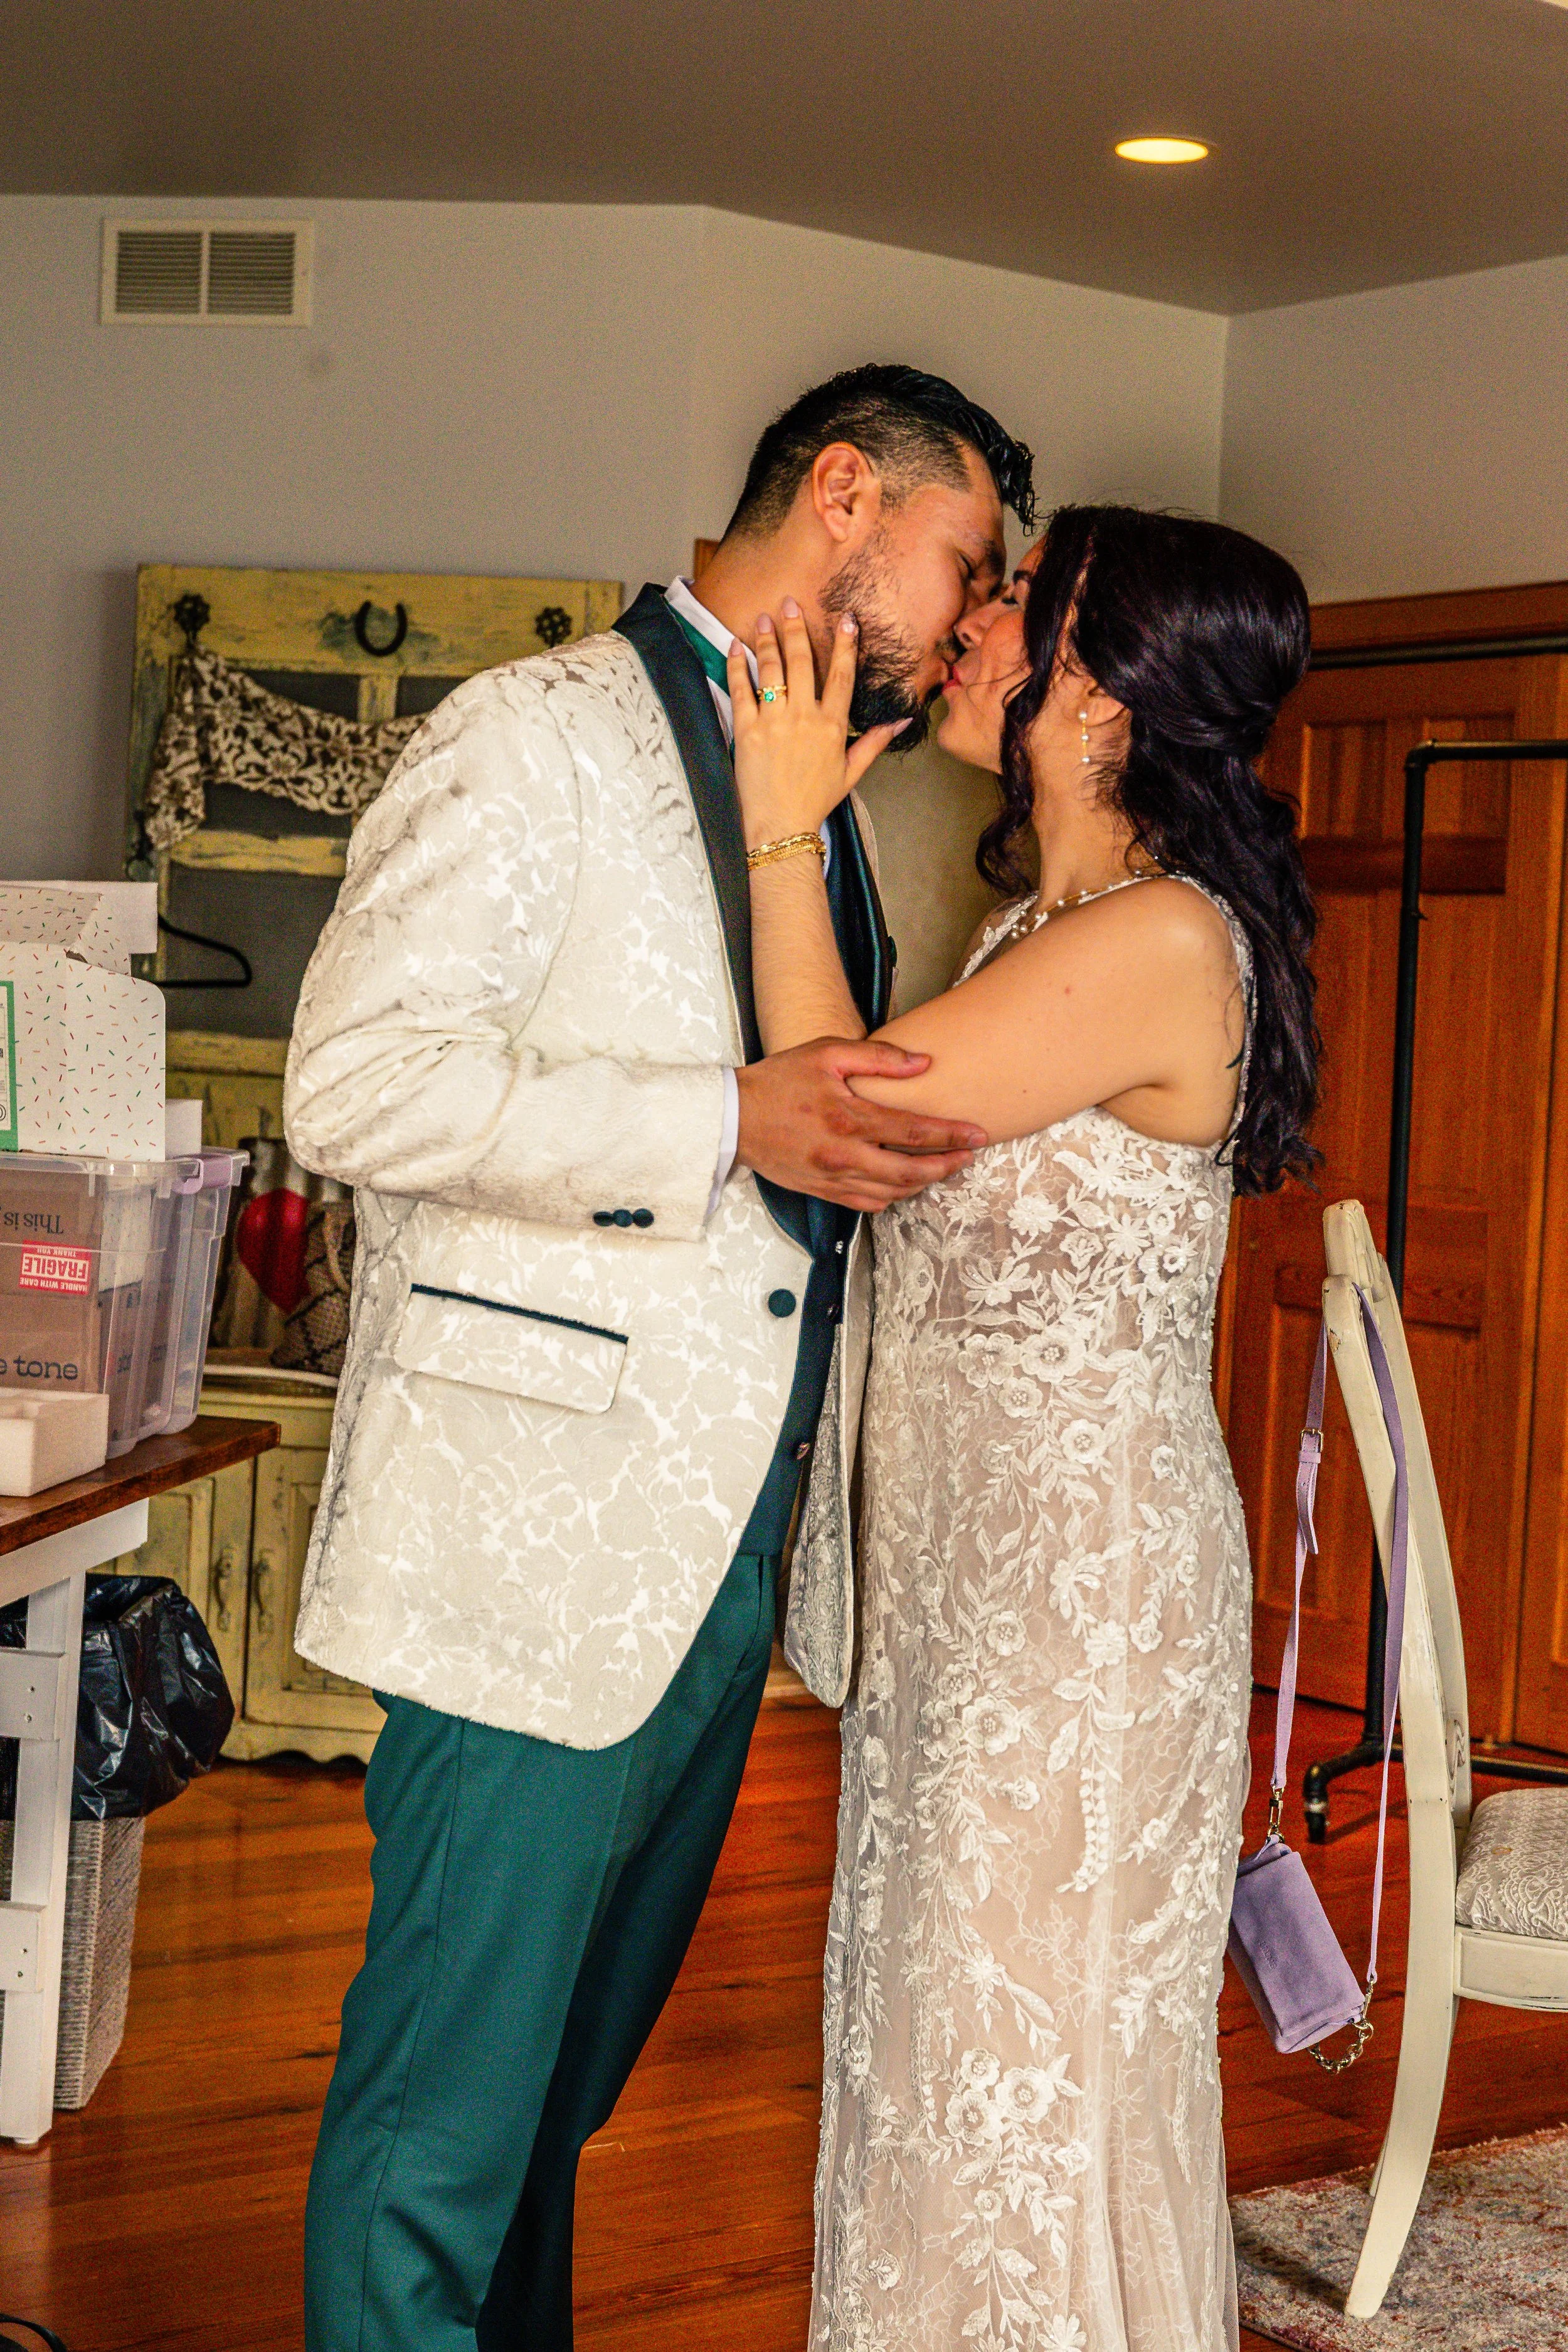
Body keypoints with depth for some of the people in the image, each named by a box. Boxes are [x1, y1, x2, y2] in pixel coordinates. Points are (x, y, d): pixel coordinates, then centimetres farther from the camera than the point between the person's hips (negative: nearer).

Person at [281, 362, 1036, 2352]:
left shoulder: (819, 806, 20)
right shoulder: (547, 736, -8)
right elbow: (354, 1084, -19)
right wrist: (736, 1124, -23)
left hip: (726, 1556, 8)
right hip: (536, 1548, -8)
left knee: (564, 2087, 18)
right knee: (438, 2129, 1)